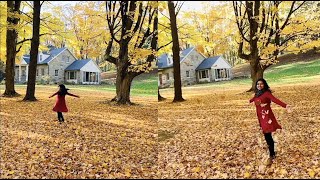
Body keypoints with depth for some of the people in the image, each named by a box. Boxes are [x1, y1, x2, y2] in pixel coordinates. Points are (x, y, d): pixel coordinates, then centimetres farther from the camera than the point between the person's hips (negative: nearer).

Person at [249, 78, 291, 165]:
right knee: (266, 136, 13)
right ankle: (272, 153, 30)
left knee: (268, 136, -7)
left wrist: (285, 106, -43)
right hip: (261, 118, 7)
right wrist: (250, 100, 58)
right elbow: (254, 98, 34)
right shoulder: (257, 94, 9)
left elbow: (275, 100, -26)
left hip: (267, 117, -7)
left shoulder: (266, 93, -11)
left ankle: (271, 156, 4)